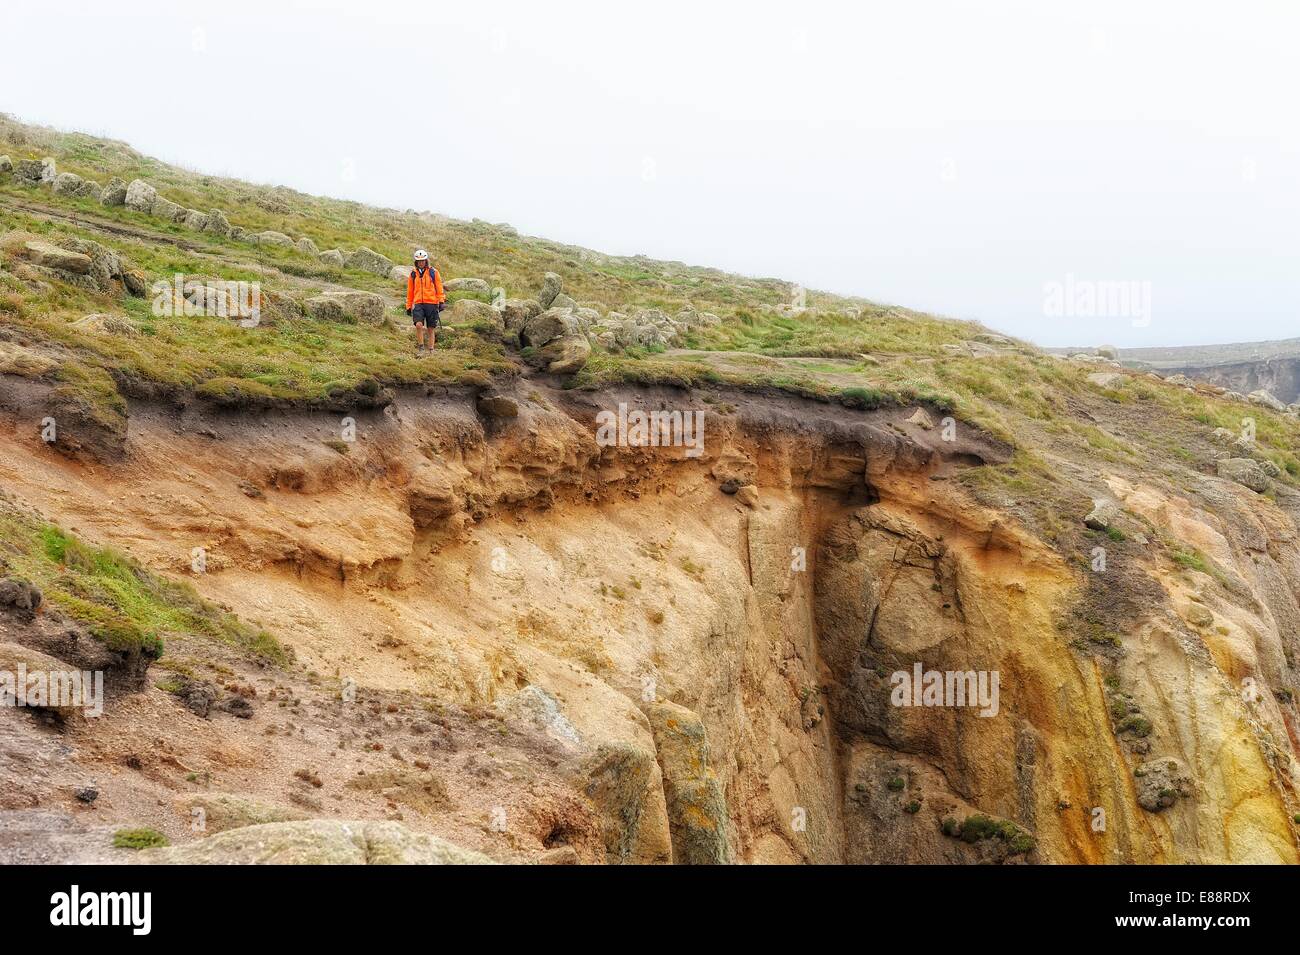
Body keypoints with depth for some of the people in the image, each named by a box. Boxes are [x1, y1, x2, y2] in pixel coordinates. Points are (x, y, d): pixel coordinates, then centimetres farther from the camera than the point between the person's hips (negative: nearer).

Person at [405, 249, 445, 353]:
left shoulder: (433, 272, 3)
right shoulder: (413, 274, 9)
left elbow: (439, 288, 4)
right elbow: (410, 291, 15)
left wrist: (441, 301, -5)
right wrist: (408, 306, 14)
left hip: (431, 304, -1)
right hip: (418, 304, 1)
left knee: (430, 329, 4)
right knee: (419, 325, -20)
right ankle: (421, 347, -5)